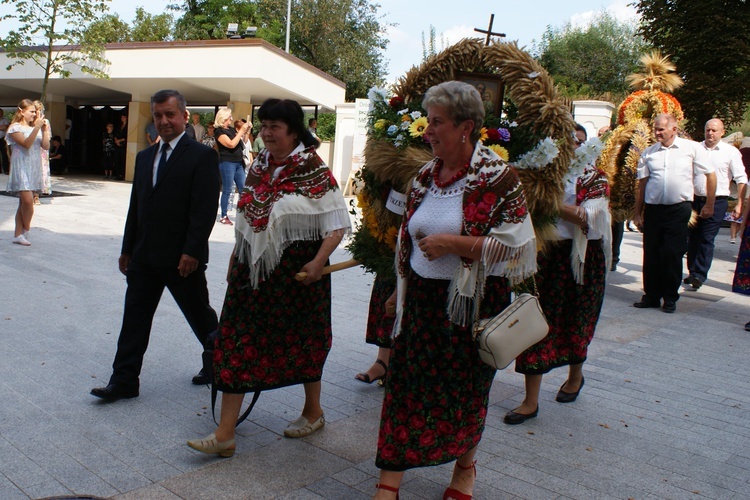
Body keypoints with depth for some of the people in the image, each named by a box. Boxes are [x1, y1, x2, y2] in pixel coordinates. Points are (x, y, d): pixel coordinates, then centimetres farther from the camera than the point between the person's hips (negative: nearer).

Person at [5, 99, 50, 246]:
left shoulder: (35, 128, 16)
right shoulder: (15, 128, -3)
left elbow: (46, 147, 7)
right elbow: (26, 144, -19)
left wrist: (45, 130, -4)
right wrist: (37, 127, -24)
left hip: (34, 169, 6)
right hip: (21, 168, -6)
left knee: (24, 202, 5)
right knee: (28, 200, -17)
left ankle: (18, 235, 8)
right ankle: (26, 230, 2)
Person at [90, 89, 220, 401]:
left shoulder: (201, 156, -9)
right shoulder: (144, 157, 14)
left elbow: (205, 210, -15)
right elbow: (135, 207, 16)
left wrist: (192, 252, -20)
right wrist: (127, 249, 15)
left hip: (182, 258, -6)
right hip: (144, 255, 6)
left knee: (199, 314, 10)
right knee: (134, 316, 7)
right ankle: (124, 381, 15)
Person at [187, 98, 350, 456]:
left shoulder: (312, 169, -11)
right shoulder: (258, 167, 7)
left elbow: (337, 224, -13)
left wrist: (318, 261, -24)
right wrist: (235, 257, 17)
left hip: (295, 268, -5)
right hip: (252, 266, 6)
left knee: (301, 339, 12)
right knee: (237, 341, 1)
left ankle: (313, 411, 37)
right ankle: (225, 433, 8)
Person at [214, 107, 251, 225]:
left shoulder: (232, 129, 12)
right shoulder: (219, 131, -9)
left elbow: (243, 141, 20)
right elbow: (231, 144, -22)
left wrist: (247, 130, 4)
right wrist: (241, 131, -17)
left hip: (238, 163, 7)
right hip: (227, 163, -7)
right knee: (227, 190, -3)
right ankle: (223, 216, 5)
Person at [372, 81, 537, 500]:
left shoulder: (497, 176, -12)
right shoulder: (427, 175, 7)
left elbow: (516, 244, -17)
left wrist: (452, 243, -21)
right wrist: (402, 289, 19)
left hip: (472, 302, -5)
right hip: (422, 300, 5)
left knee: (466, 389, 11)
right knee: (406, 386, 5)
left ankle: (465, 466, 36)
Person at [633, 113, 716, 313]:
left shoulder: (693, 148, 0)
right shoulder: (648, 153, 6)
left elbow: (710, 175, 6)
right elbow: (642, 184, 8)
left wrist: (709, 205, 5)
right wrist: (637, 213, 6)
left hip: (679, 209, -2)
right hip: (653, 209, 3)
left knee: (673, 254, -1)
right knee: (651, 254, 6)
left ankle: (670, 298, 14)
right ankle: (651, 295, 18)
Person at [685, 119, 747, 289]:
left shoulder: (731, 152, -1)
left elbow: (741, 179, -1)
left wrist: (739, 204, -7)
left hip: (717, 201, -3)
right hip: (695, 199, 3)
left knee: (706, 240, -2)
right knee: (693, 238, 9)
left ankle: (700, 275, 5)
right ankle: (693, 272, 22)